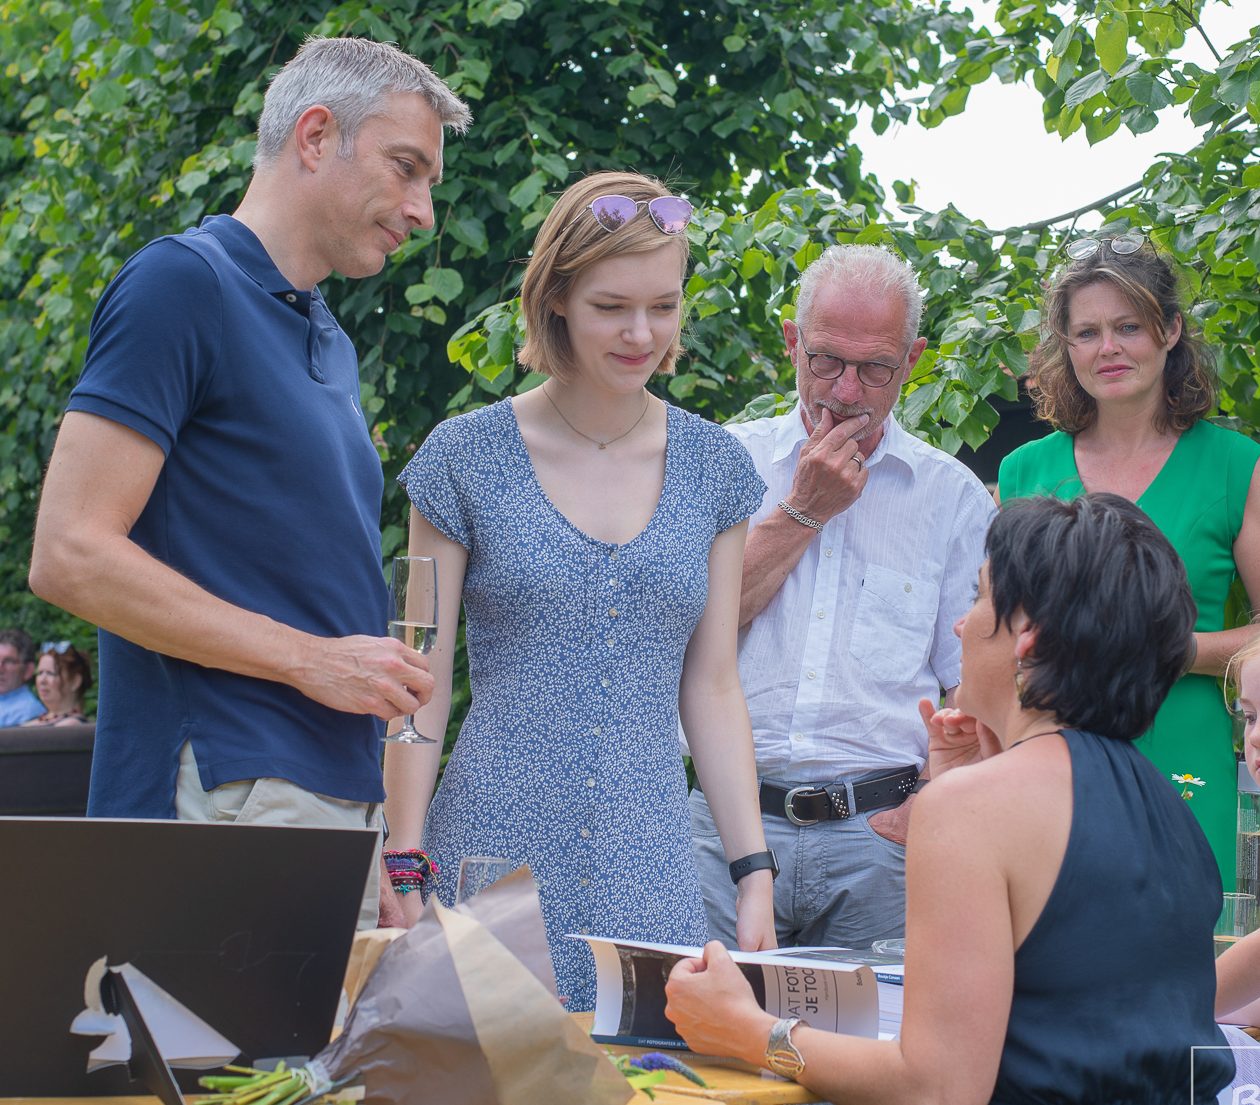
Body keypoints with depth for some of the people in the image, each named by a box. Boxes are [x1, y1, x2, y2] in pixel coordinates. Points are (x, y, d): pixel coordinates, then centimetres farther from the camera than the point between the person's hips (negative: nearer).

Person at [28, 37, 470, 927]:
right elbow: (70, 556, -14)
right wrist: (311, 659, -13)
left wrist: (381, 823, 15)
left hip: (340, 801, 8)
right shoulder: (181, 282, -6)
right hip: (222, 797, -8)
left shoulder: (331, 343, 21)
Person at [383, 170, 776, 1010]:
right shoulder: (468, 459, 0)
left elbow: (712, 689, 10)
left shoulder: (713, 468, 8)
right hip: (492, 858, -2)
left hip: (650, 872, 2)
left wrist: (755, 873, 3)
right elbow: (422, 688, 1)